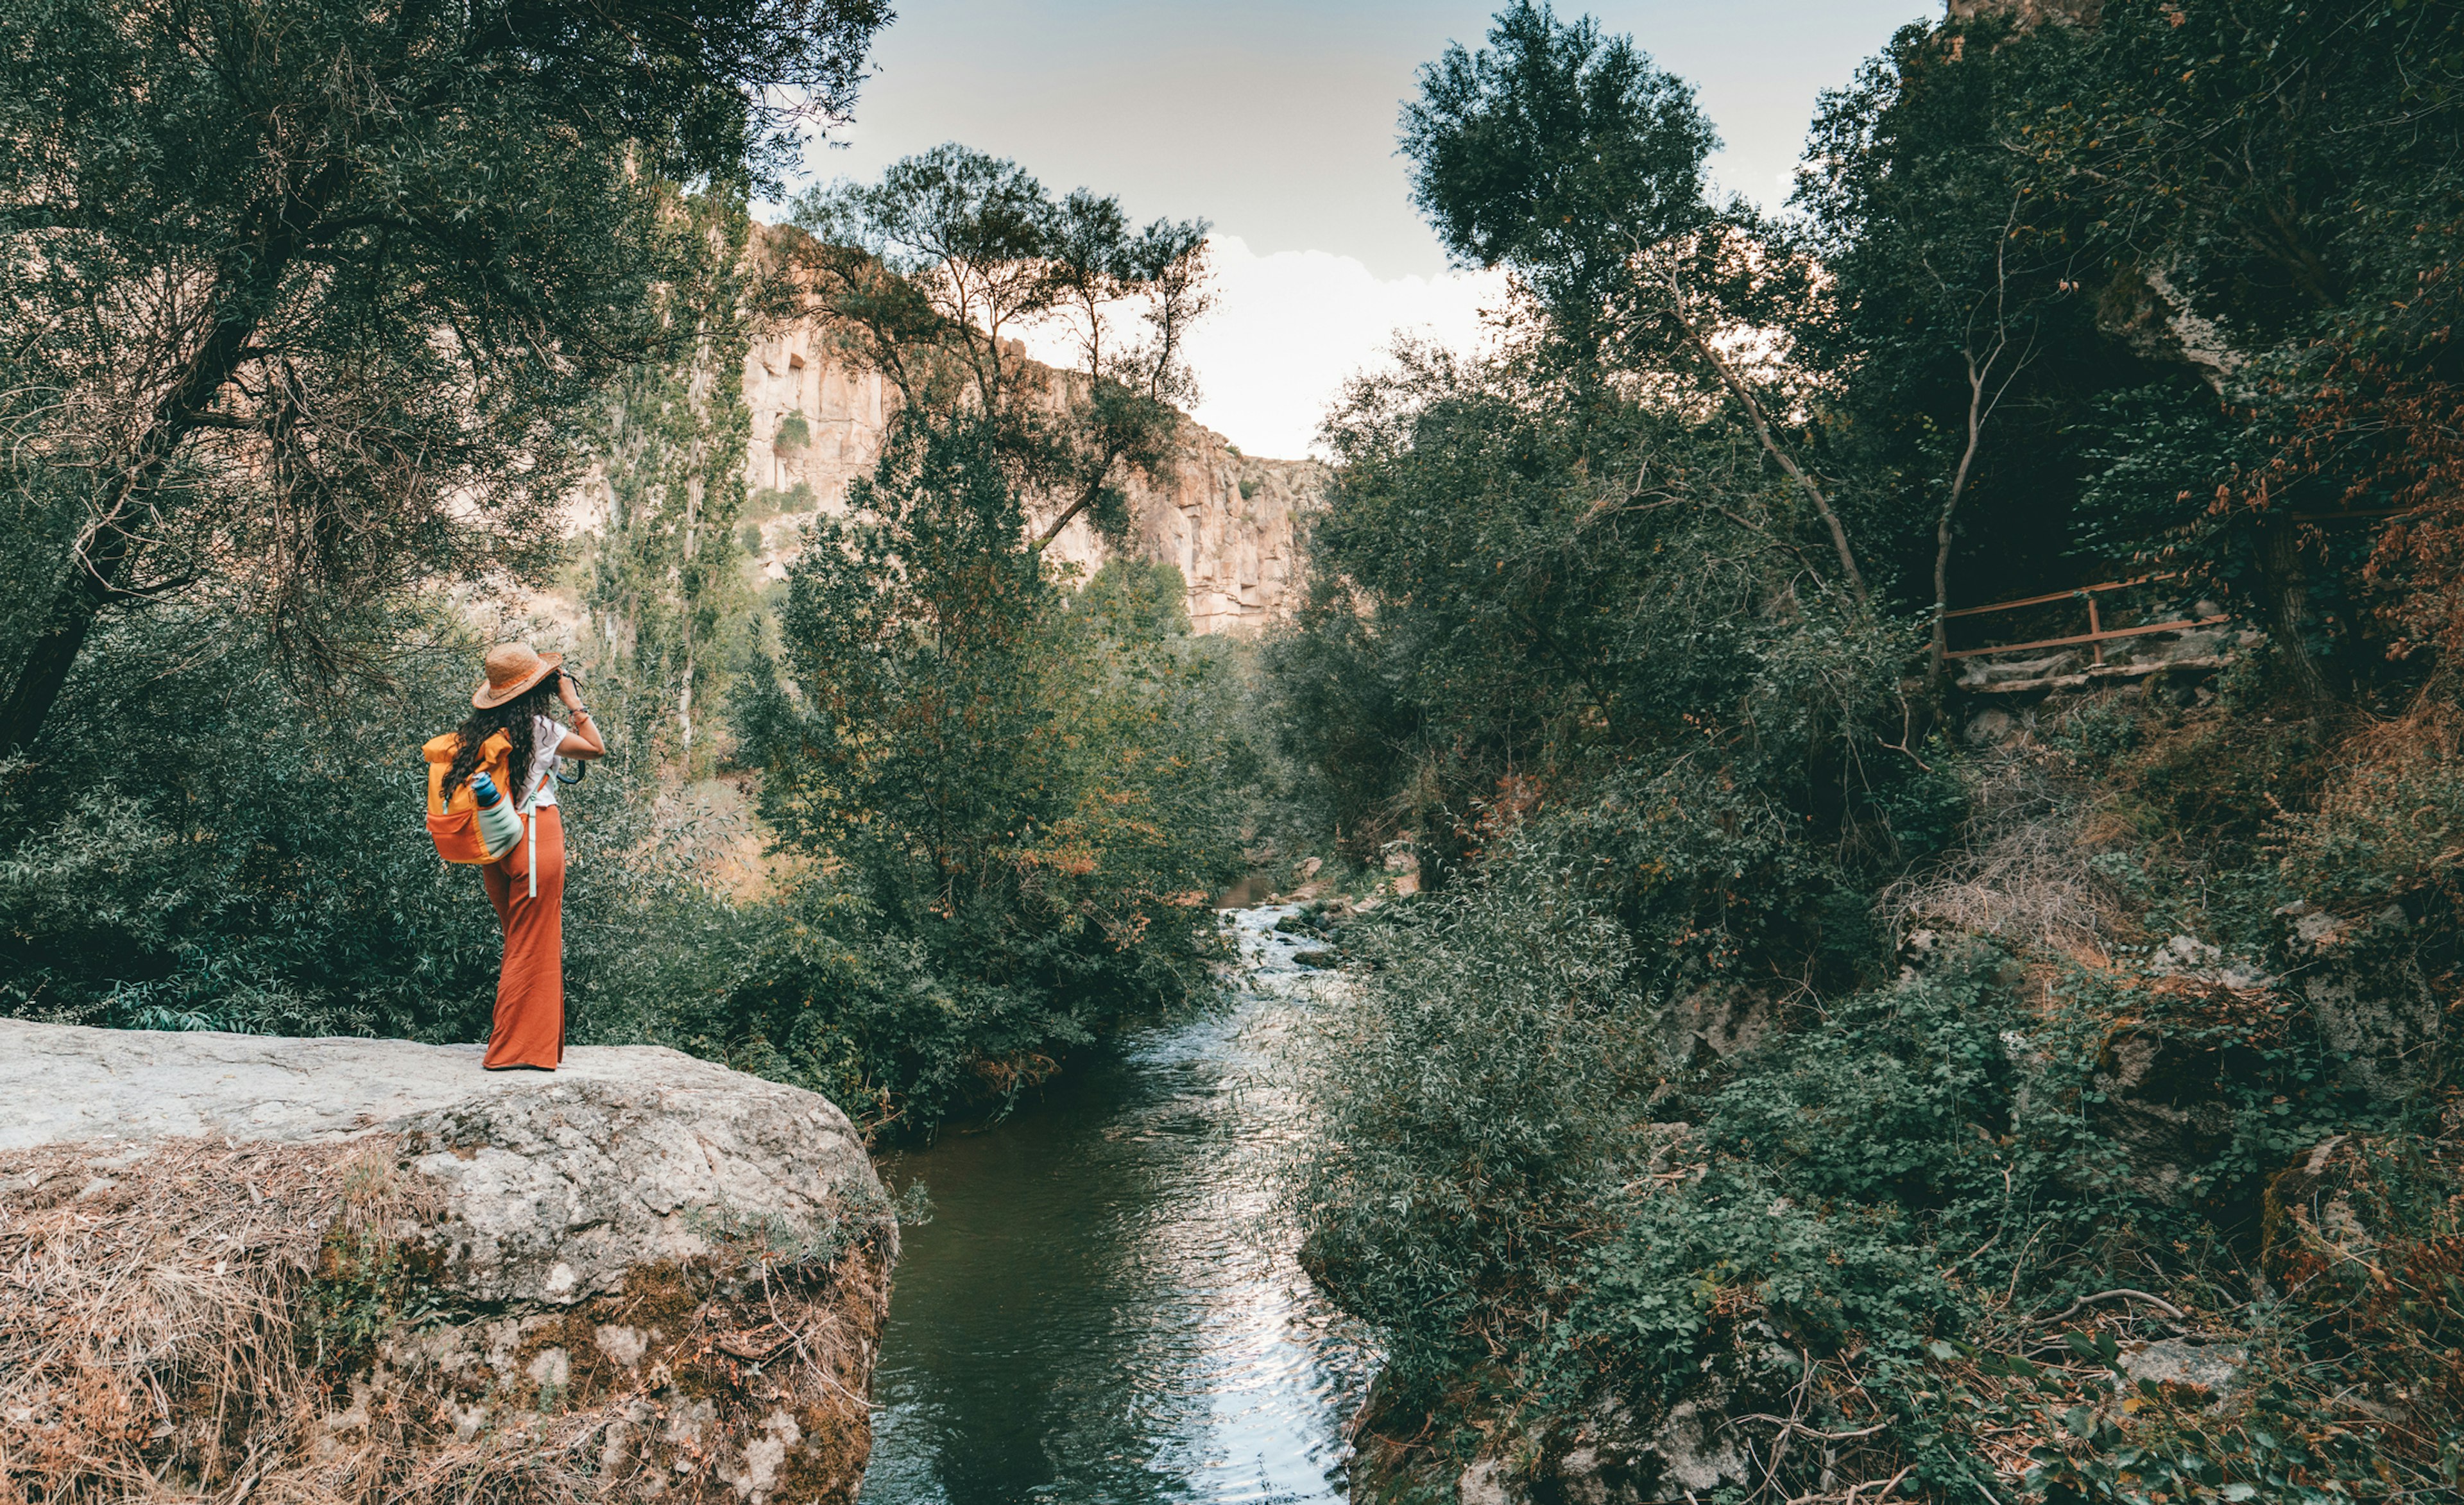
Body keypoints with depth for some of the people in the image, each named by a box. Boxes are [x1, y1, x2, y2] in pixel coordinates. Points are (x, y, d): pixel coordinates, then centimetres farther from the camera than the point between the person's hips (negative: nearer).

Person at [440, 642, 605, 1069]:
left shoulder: (479, 729, 8)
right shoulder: (539, 727, -9)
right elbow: (596, 748, 0)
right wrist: (574, 702, 4)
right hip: (536, 838, -7)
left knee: (518, 943, 16)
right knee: (534, 947, 0)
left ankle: (510, 1044, 22)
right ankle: (519, 1048, 2)